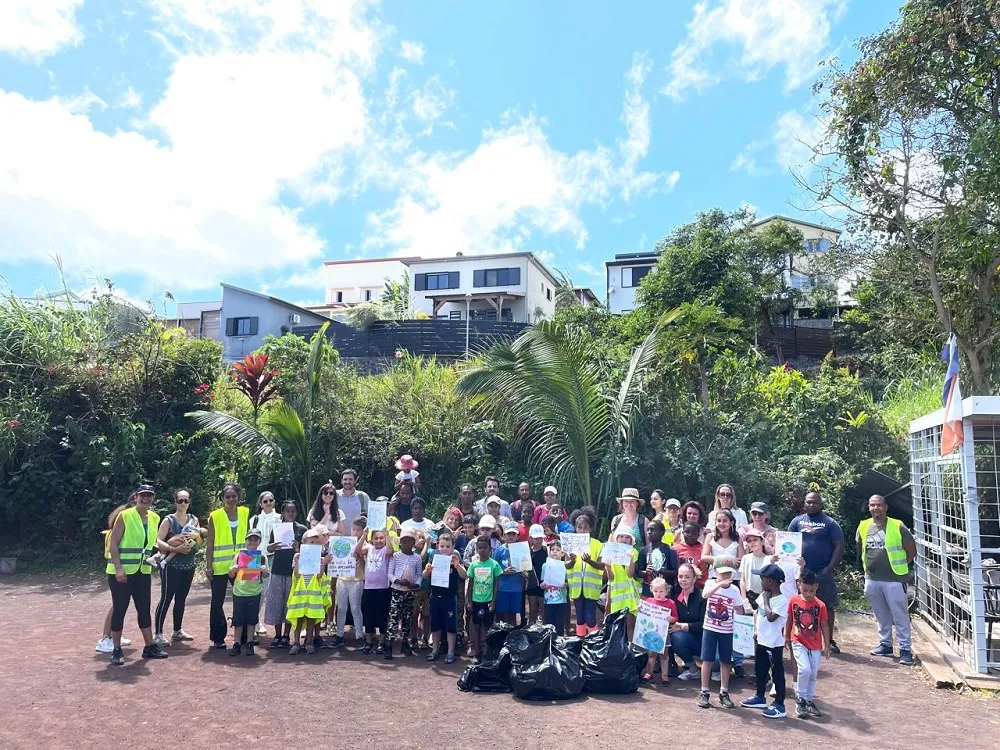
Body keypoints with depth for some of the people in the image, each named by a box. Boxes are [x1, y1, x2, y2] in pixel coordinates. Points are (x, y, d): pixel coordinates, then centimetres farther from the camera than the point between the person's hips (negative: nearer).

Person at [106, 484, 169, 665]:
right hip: (121, 571, -6)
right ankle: (116, 650, 12)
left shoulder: (155, 518, 7)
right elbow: (112, 544, -13)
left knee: (144, 608, 10)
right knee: (120, 609, 1)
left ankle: (149, 646, 19)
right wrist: (118, 569, -19)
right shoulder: (124, 516, -11)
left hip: (142, 572, 6)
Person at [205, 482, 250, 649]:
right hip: (220, 566, -3)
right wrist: (208, 566, -9)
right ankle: (218, 638, 17)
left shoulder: (245, 513, 4)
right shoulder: (215, 516, -5)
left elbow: (248, 538, 9)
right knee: (217, 602, 7)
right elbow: (210, 543, -5)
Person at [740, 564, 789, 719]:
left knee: (777, 674, 1)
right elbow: (756, 611, 17)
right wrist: (756, 629, 10)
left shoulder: (781, 601, -20)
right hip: (761, 640, 9)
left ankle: (779, 705, 8)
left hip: (774, 644, -9)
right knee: (760, 671, 20)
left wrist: (766, 599, -19)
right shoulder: (764, 595, 4)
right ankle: (760, 697, 35)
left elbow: (771, 617, -29)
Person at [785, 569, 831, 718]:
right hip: (799, 642, -2)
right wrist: (786, 636, 9)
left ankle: (809, 700, 25)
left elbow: (824, 626, 0)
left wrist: (826, 646, 1)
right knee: (805, 669, -17)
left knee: (813, 674, 7)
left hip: (815, 645, 2)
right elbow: (789, 619, 5)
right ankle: (800, 699, 0)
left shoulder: (820, 605, -8)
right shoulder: (794, 601, -8)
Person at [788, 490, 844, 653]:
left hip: (823, 573, -2)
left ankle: (830, 640, 14)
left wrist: (830, 568, -11)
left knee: (828, 607, 4)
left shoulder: (830, 523, 0)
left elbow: (839, 546, -4)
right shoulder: (797, 521, 7)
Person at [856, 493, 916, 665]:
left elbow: (912, 550, 0)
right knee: (882, 616, 16)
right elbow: (859, 550, 18)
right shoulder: (863, 527, 5)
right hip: (872, 580, 4)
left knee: (900, 616, 0)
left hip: (894, 580, -4)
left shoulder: (897, 526, -8)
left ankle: (905, 650, 7)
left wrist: (899, 565, 3)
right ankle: (885, 644, 27)